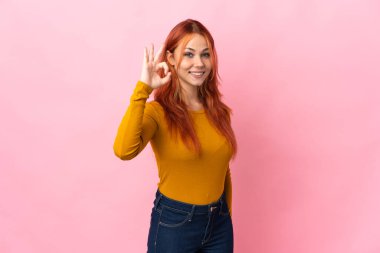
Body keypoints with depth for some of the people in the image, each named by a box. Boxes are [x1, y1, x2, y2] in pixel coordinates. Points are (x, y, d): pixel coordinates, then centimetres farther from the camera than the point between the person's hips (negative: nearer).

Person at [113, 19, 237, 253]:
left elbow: (222, 171, 11)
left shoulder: (219, 111, 1)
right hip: (173, 223, -4)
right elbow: (124, 151, -34)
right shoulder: (158, 111, -14)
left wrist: (226, 215, 15)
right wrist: (143, 89, -30)